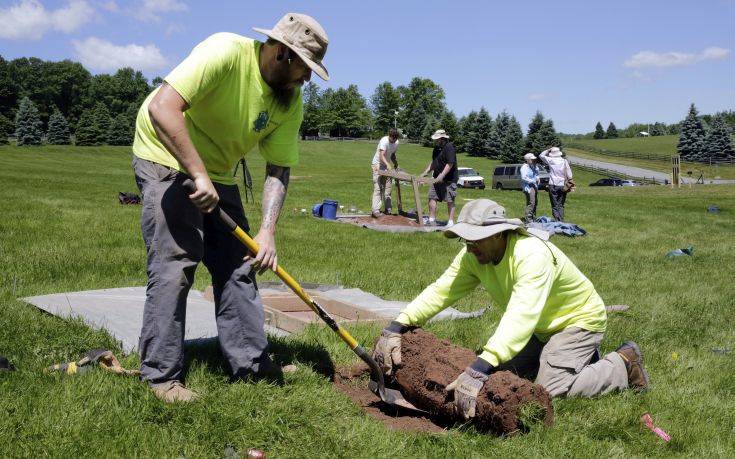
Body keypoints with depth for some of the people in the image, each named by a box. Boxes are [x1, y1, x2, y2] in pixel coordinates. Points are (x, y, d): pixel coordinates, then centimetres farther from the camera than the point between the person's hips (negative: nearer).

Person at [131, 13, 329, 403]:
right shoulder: (224, 53, -27)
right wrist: (199, 176, -36)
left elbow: (278, 170, -5)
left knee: (238, 263, 4)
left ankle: (250, 361, 13)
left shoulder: (290, 102, -7)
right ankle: (161, 375, -2)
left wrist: (267, 231, -18)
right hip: (166, 157, -7)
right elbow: (162, 108, -36)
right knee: (174, 264, -12)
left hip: (216, 172, 7)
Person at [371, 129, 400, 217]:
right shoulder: (384, 141, -24)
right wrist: (388, 165, -50)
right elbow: (382, 156, -35)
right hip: (378, 165, -7)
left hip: (387, 166, 7)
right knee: (377, 188, -12)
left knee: (387, 188, 7)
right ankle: (376, 210, -16)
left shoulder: (396, 143, -1)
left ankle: (388, 209, 13)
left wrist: (395, 163, -2)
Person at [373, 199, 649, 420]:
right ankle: (583, 359, 24)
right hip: (543, 328, 8)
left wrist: (478, 371, -60)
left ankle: (623, 364, 3)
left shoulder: (532, 255, -38)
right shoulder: (474, 256, -14)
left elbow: (521, 318, -50)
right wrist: (396, 328, -35)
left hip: (578, 319, -8)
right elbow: (440, 291, -20)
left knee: (551, 388, -22)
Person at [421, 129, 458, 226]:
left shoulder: (449, 148, -15)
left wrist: (442, 175, -27)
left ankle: (451, 222, 1)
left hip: (449, 179, -9)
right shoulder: (437, 148, 14)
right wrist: (426, 172, 15)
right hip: (437, 179, 9)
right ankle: (432, 220, 9)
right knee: (432, 197, 5)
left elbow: (450, 164, -22)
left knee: (450, 201, -3)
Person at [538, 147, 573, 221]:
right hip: (562, 186, 2)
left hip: (553, 185, -2)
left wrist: (548, 150, 14)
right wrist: (569, 183, 9)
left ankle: (557, 221, -3)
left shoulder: (550, 160, -5)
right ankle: (561, 221, 9)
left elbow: (541, 155, 12)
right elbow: (569, 175, 1)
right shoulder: (564, 161, 1)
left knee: (555, 205, 2)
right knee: (561, 205, 11)